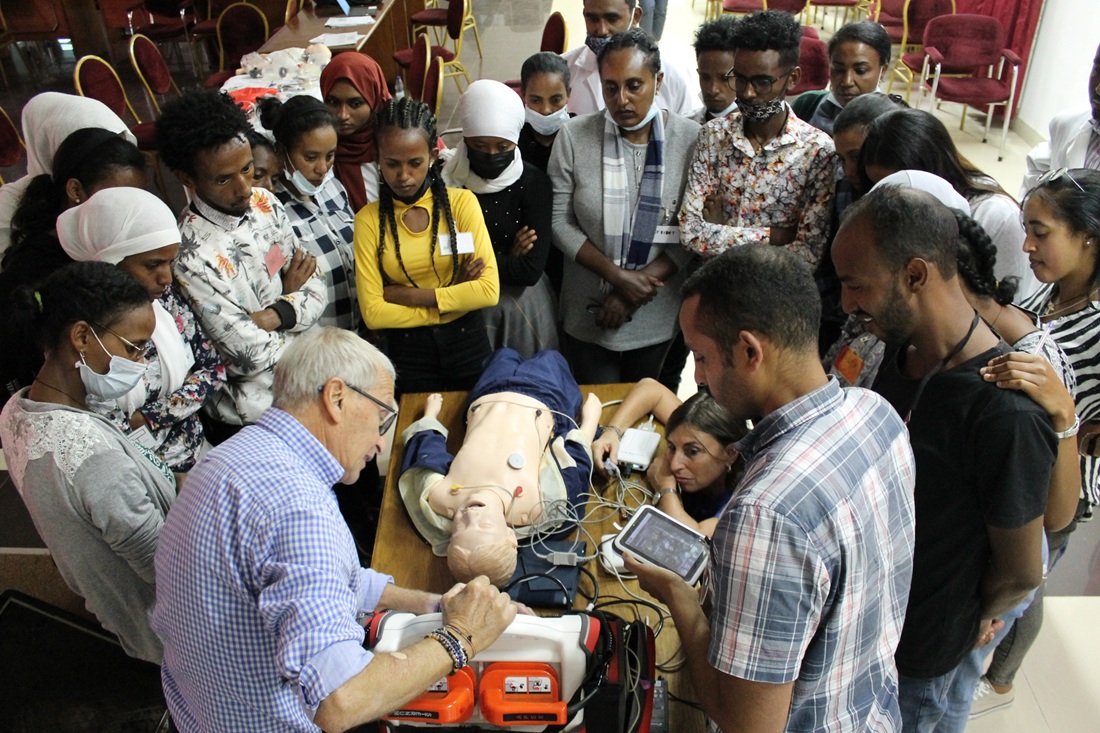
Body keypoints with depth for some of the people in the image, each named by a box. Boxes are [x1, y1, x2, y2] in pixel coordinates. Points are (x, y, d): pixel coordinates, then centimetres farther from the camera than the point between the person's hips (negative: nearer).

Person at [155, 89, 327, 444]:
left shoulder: (266, 204, -4)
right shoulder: (192, 257, -25)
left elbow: (315, 290, -2)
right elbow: (252, 357, -21)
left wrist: (272, 317, -20)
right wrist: (289, 298, -6)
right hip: (254, 417, -6)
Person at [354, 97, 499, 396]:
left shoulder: (462, 202, -6)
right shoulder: (369, 219, -5)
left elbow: (489, 290, -14)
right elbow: (372, 313, -11)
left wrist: (407, 295, -16)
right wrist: (454, 296, -14)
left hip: (467, 342, 0)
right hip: (406, 351, 0)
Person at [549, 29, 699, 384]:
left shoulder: (692, 139, -9)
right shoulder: (573, 137, -8)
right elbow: (560, 221, -6)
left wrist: (635, 291, -15)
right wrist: (618, 276, -16)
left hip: (660, 316, 0)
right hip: (587, 315, 0)